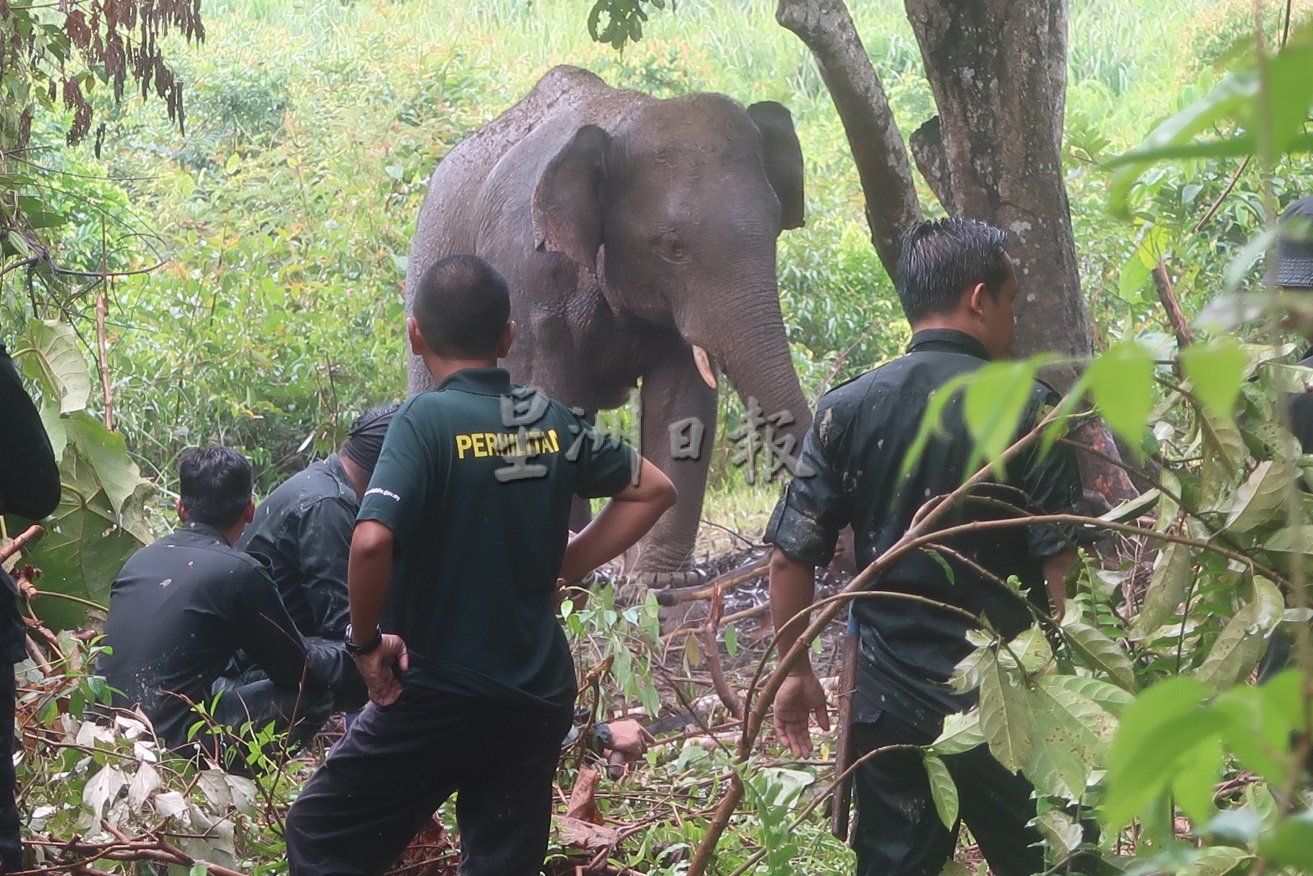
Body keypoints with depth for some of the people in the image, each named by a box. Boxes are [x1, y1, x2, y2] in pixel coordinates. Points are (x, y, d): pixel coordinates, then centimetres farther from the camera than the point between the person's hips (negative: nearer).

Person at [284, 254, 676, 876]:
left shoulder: (427, 419, -15)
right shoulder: (551, 421, 3)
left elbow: (372, 541, -28)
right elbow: (653, 489, 16)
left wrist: (366, 641, -13)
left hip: (438, 692, -5)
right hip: (540, 696, 5)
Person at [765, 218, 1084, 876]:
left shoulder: (847, 409, 0)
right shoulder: (1029, 410, -9)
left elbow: (791, 557, -1)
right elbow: (1063, 570, -12)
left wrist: (795, 672, 10)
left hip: (887, 704, 3)